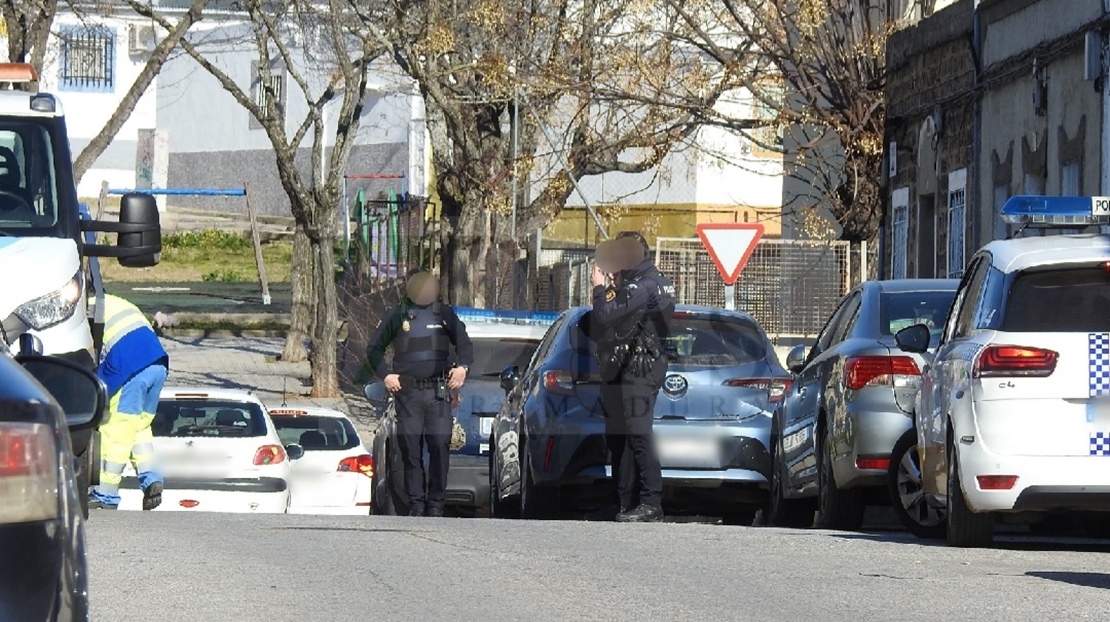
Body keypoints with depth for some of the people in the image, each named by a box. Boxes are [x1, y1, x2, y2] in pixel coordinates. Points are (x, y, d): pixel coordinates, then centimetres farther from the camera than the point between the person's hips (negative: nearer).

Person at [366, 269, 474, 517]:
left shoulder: (444, 314, 10)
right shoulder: (399, 315, 8)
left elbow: (464, 344, 16)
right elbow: (374, 348, 15)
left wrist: (462, 367, -3)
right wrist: (385, 375, 2)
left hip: (438, 391, 0)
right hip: (408, 392, 0)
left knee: (440, 445, -6)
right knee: (410, 448, -1)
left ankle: (436, 503, 1)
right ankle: (416, 503, 5)